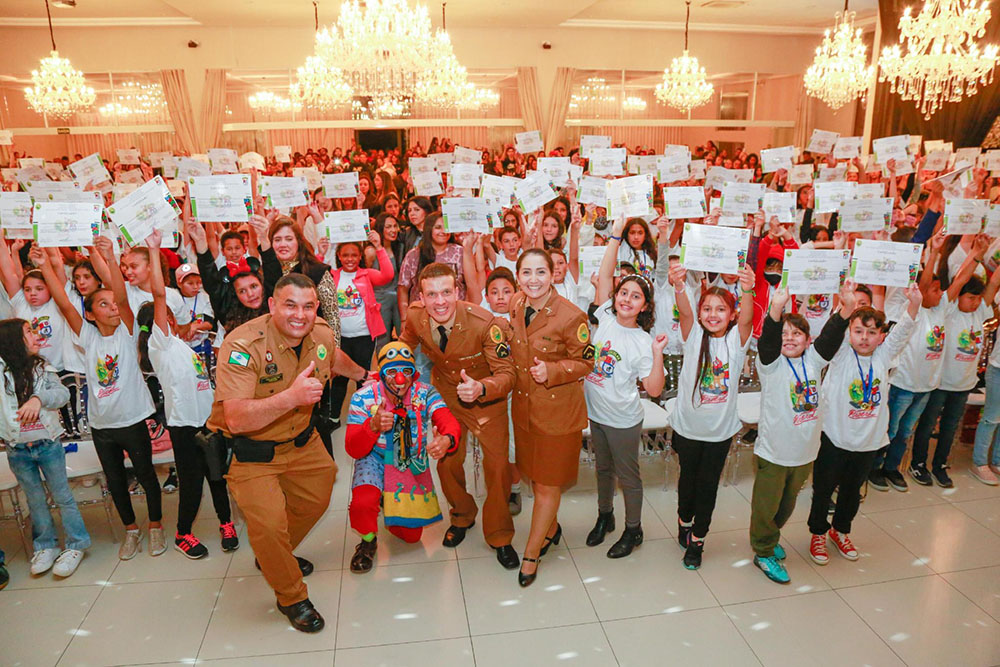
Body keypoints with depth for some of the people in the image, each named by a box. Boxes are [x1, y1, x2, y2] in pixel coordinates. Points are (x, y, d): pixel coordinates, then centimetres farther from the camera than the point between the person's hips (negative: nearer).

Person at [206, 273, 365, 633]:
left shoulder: (322, 334, -10)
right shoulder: (243, 345, -29)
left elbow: (335, 359, 18)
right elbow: (236, 420, -36)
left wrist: (363, 374, 35)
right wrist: (290, 397, -46)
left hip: (301, 440, 7)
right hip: (250, 450, -6)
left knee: (317, 499, 19)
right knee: (268, 523, -14)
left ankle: (277, 555, 49)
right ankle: (291, 596, 15)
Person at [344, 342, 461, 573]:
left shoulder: (425, 394, -17)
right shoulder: (364, 397, -20)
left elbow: (449, 423, -32)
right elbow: (353, 450, -23)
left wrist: (447, 439, -57)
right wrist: (373, 426, -45)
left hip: (413, 464, 2)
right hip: (375, 460, -2)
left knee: (411, 536, 6)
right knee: (362, 504, -33)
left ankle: (390, 509, 41)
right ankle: (368, 541, 2)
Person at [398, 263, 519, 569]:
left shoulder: (485, 323, -33)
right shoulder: (415, 318, -20)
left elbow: (506, 373, -28)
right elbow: (405, 347, 5)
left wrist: (481, 389, -47)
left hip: (486, 396, -3)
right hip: (444, 394, 3)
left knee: (497, 466, -3)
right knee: (446, 462, 10)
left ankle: (499, 536, 21)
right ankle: (462, 517, 41)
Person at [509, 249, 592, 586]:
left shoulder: (571, 316, -22)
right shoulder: (516, 305, -2)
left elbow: (585, 362, -11)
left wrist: (551, 371, -25)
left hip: (558, 409, -6)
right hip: (524, 406, 6)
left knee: (548, 483, 7)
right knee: (534, 474, 21)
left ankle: (531, 553, 24)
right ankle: (551, 528, 46)